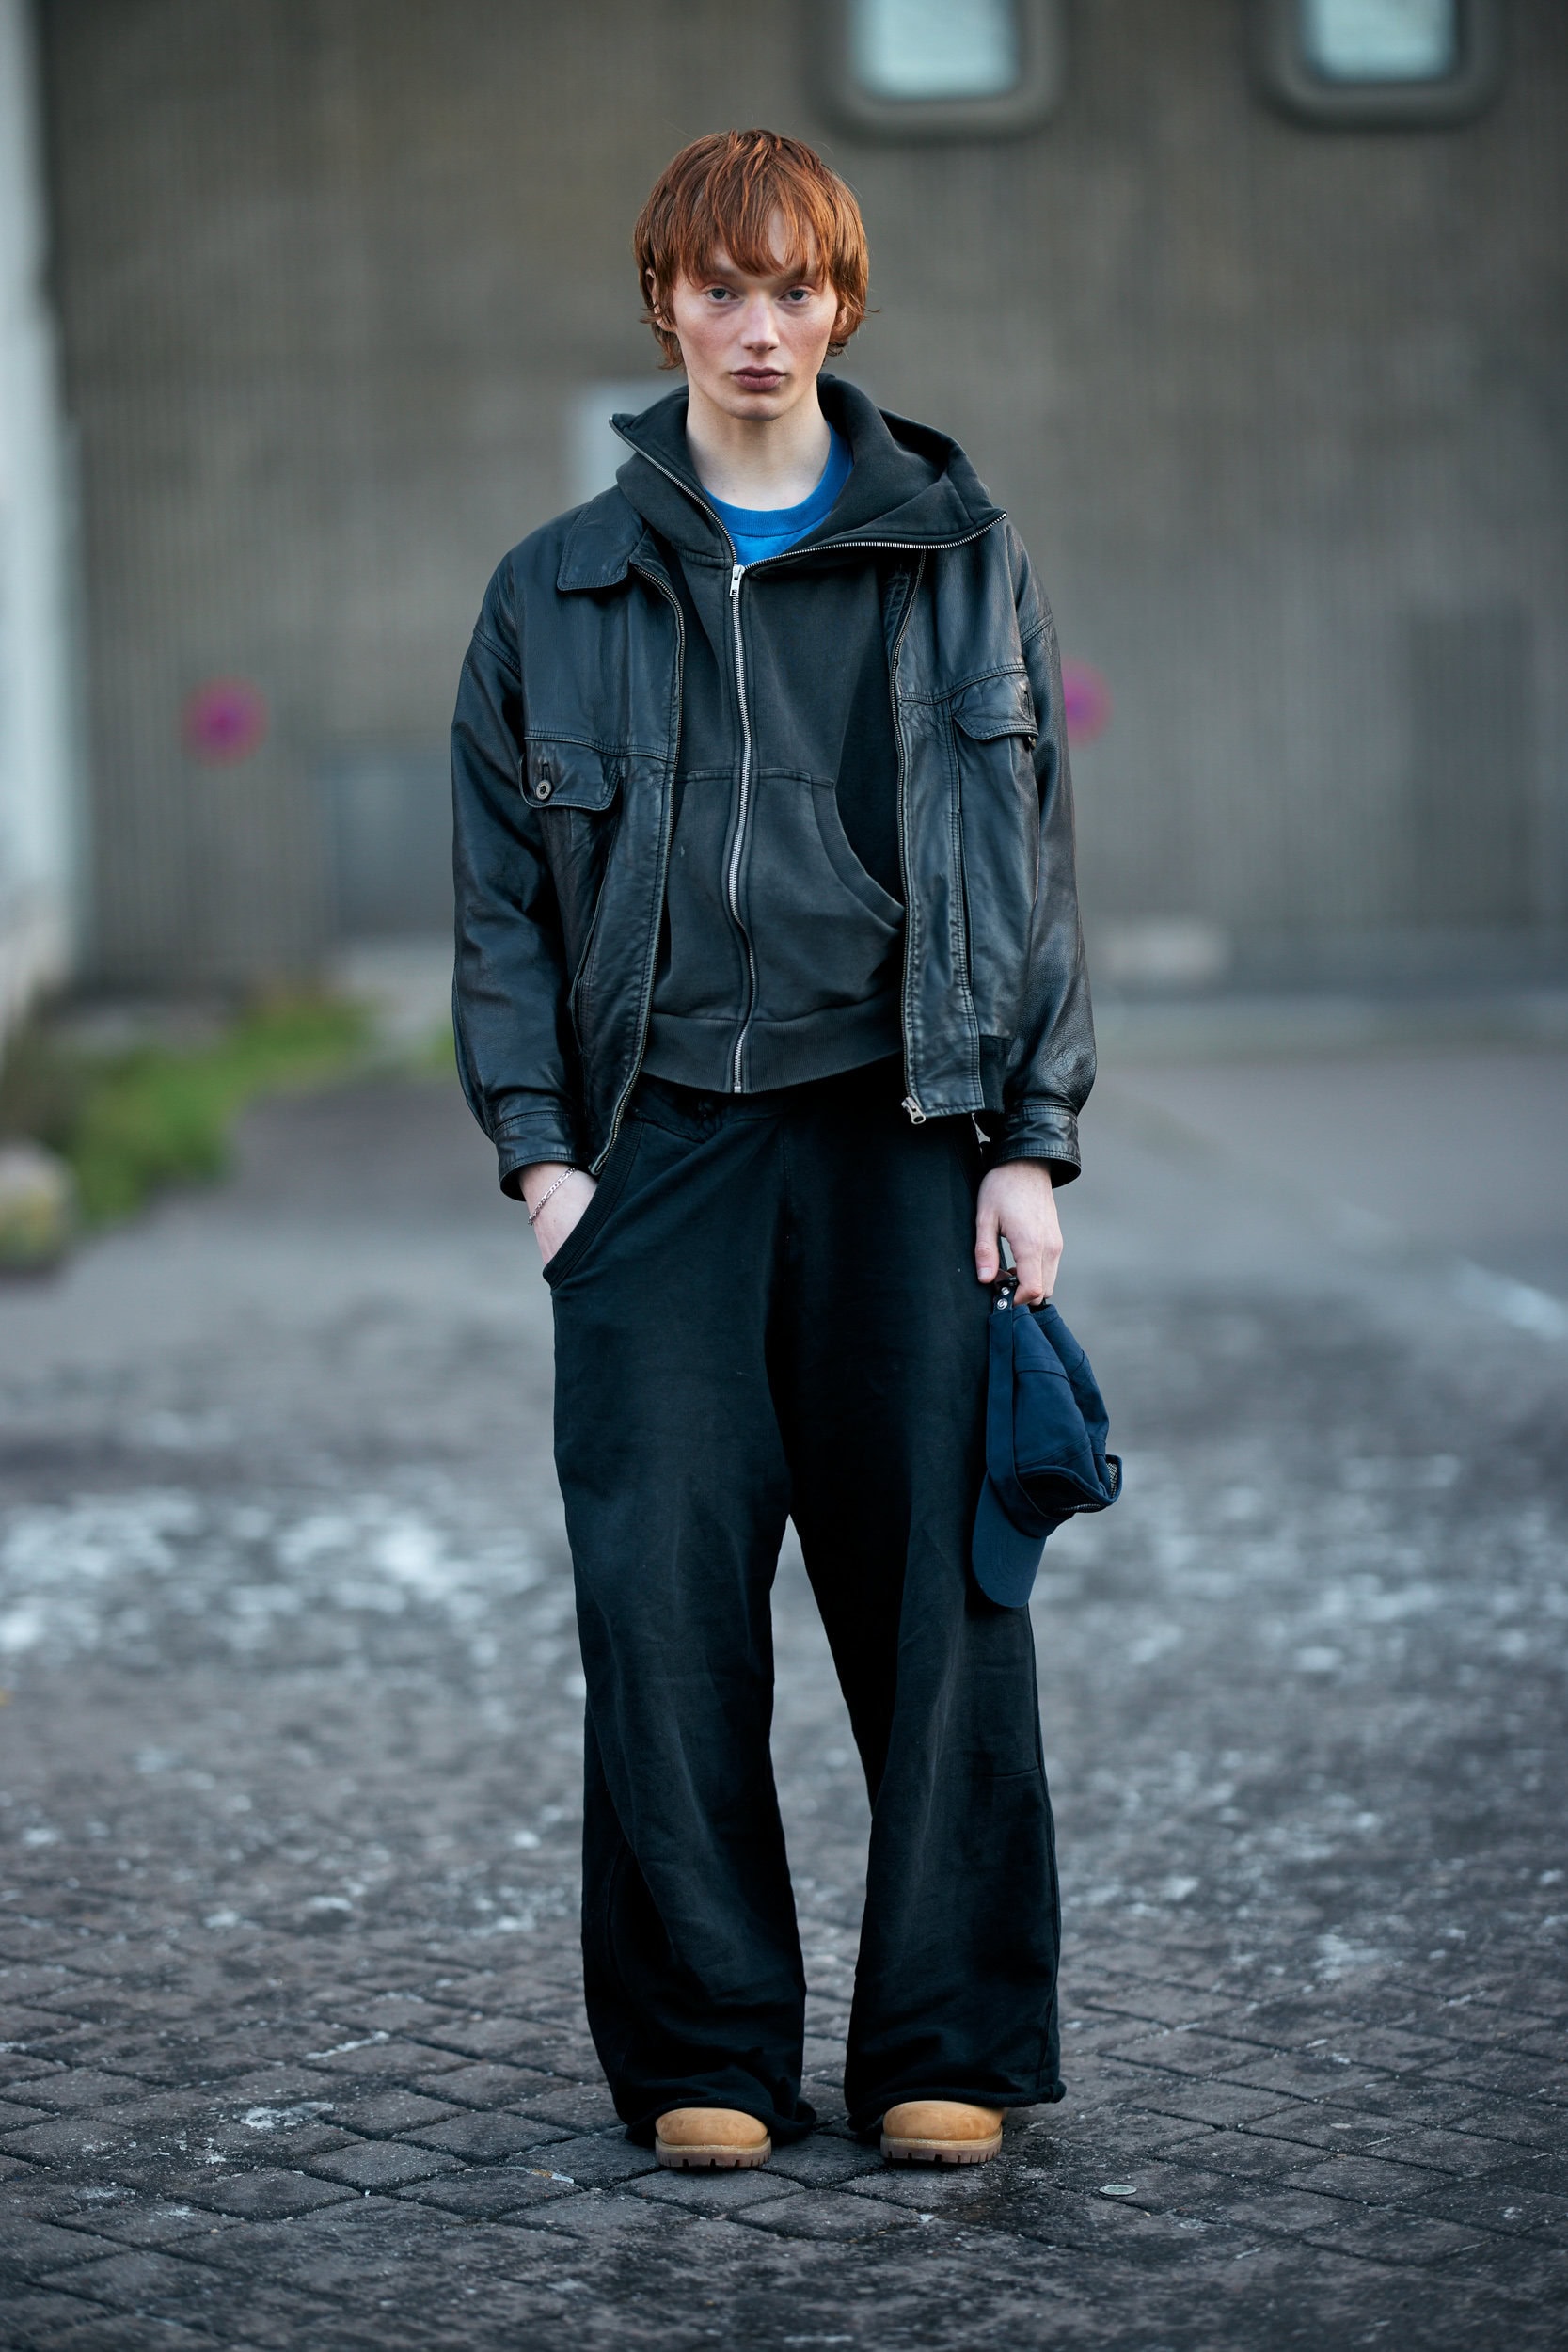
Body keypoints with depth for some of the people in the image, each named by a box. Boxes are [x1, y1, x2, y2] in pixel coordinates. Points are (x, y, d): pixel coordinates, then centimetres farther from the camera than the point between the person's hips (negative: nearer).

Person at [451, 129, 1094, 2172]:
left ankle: (946, 2047, 10)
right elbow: (503, 889, 10)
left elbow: (1031, 858, 8)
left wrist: (1032, 1140, 0)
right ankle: (705, 2054, 8)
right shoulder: (558, 590, 9)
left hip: (901, 1140, 0)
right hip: (659, 1150, 0)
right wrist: (537, 1143, -1)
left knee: (937, 1590, -1)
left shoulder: (959, 563, 9)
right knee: (666, 1604, -3)